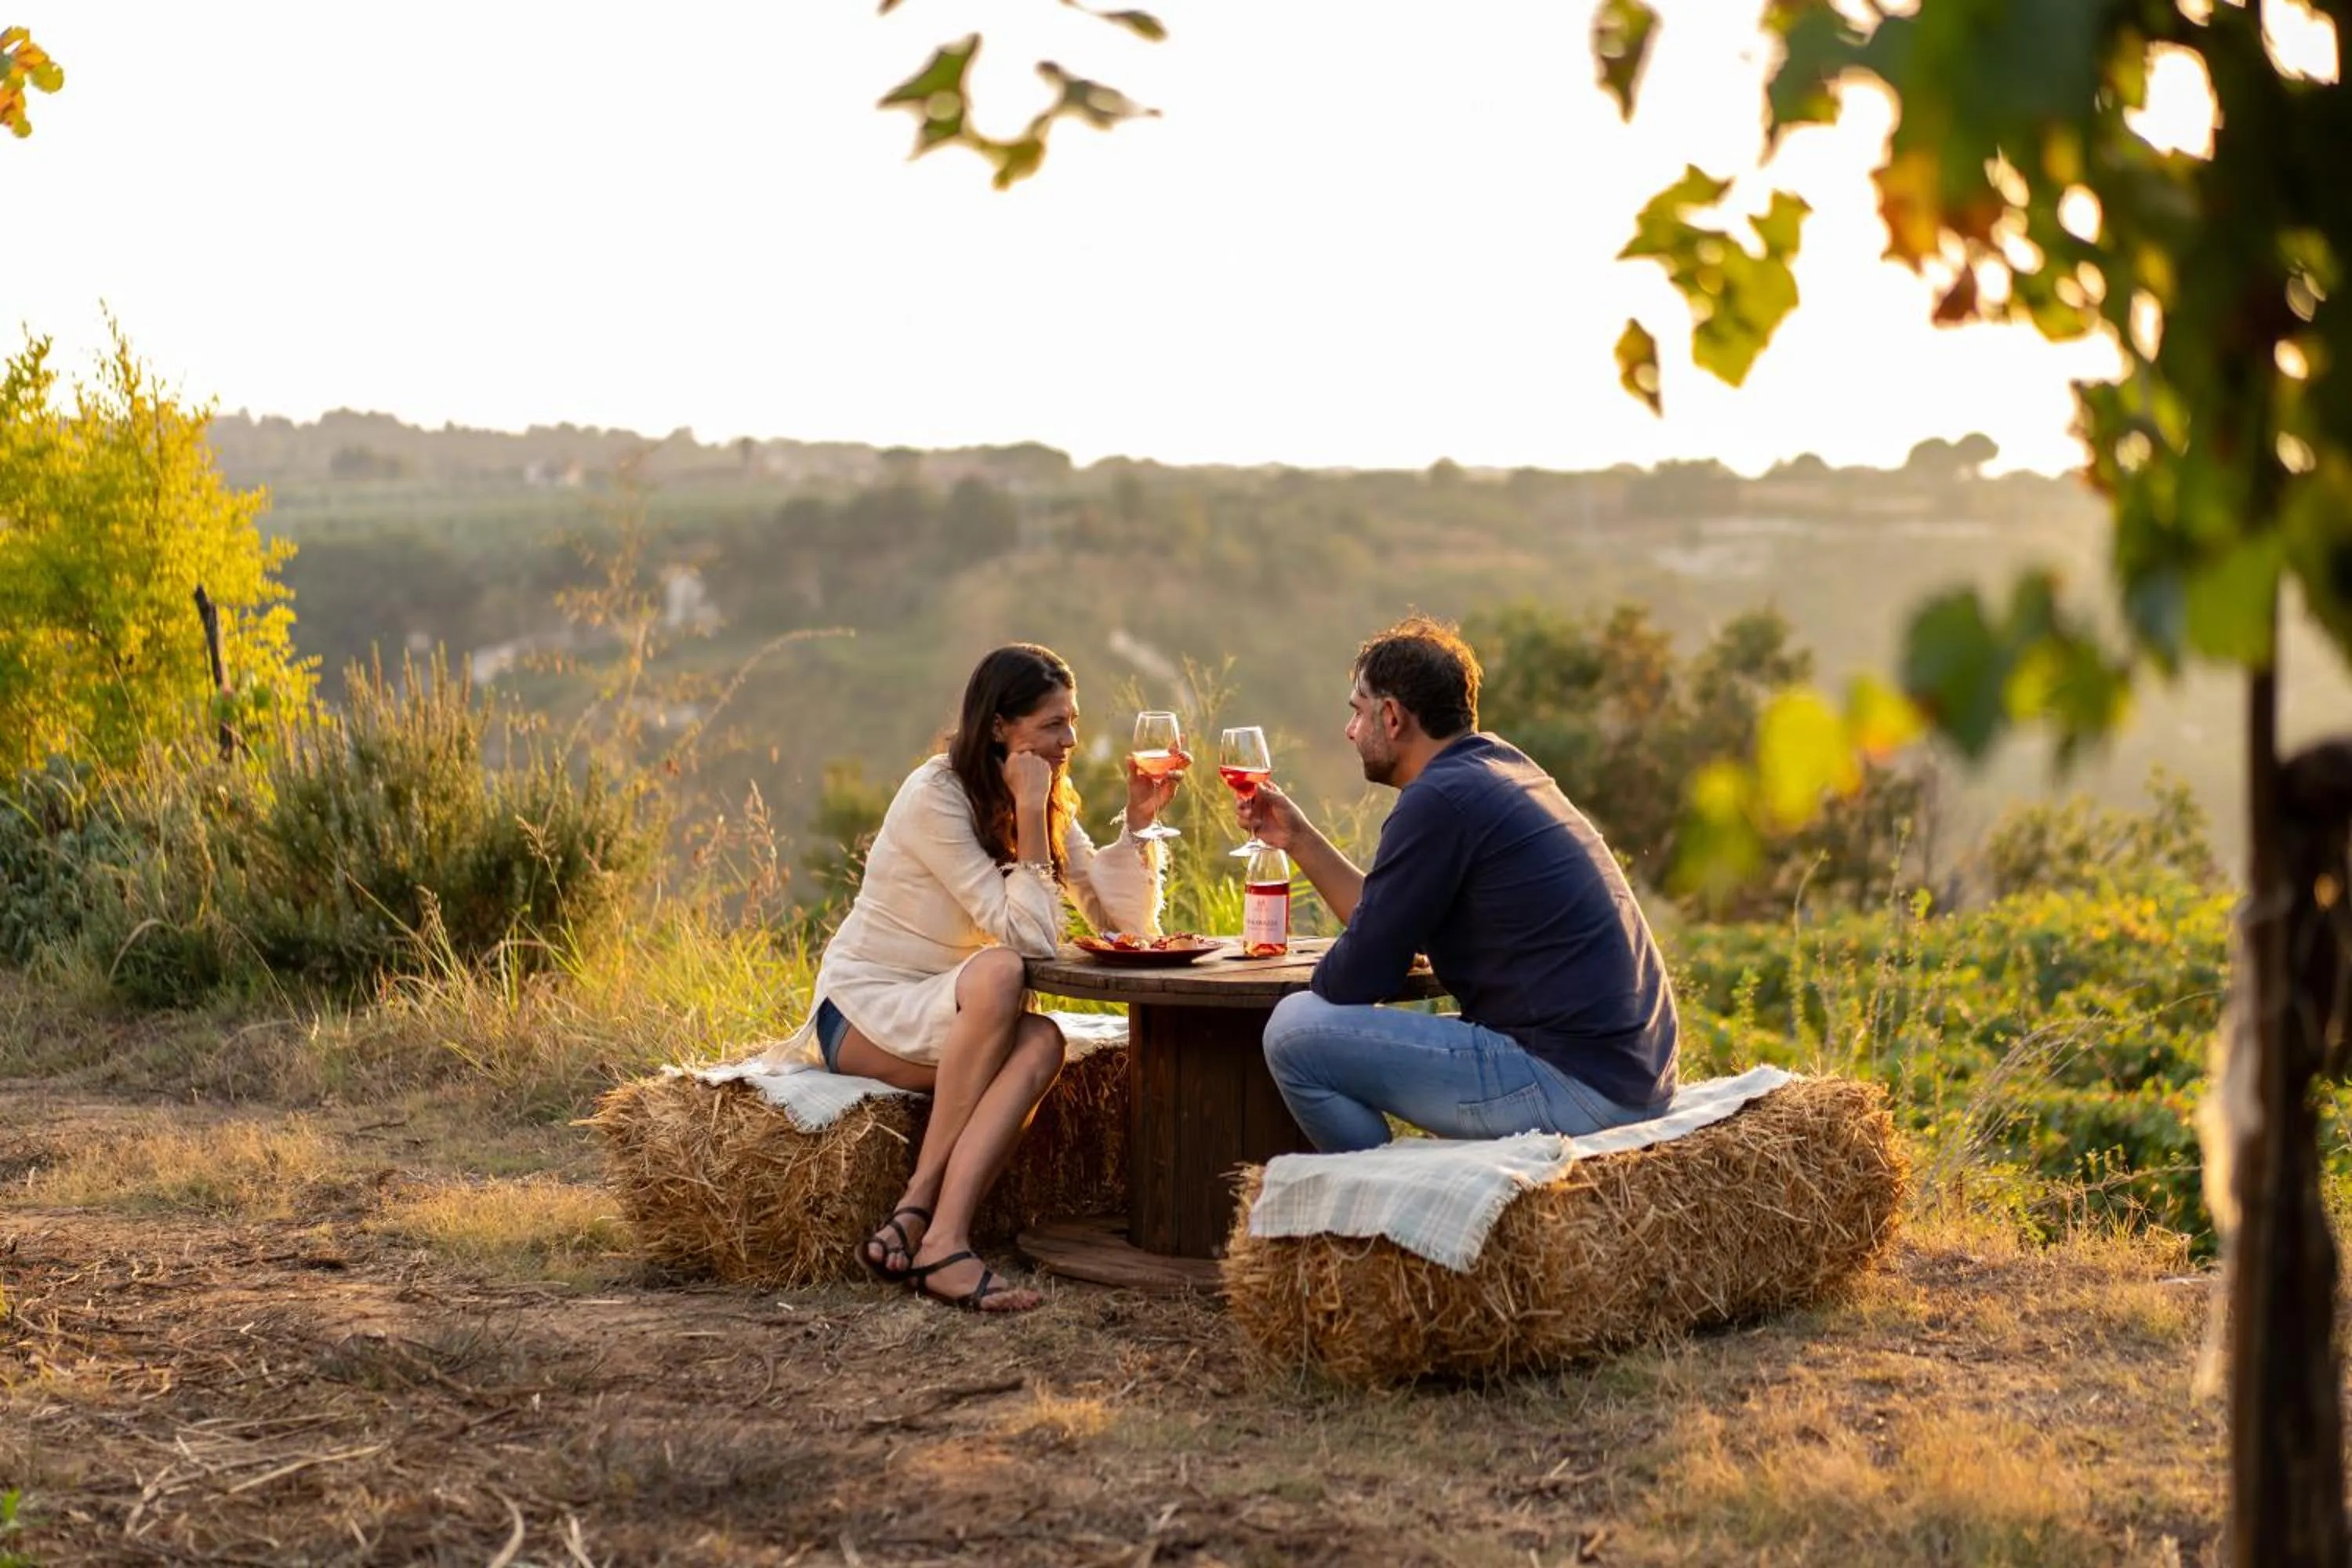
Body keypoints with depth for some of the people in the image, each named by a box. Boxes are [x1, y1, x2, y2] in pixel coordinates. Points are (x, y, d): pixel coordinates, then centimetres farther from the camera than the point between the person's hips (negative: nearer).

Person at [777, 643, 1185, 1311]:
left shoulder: (1050, 804, 6)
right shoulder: (934, 797, -17)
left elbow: (1127, 922, 5)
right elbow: (1028, 937, -24)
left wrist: (1136, 822, -6)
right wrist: (1029, 814, -22)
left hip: (951, 1019, 6)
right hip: (862, 1010, -6)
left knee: (1040, 1043, -29)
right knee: (999, 973, -36)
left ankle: (937, 1234, -36)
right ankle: (931, 1223, -32)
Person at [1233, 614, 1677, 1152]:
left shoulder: (1439, 800, -14)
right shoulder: (1501, 768, 16)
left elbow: (1355, 979, -11)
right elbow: (1388, 922, 23)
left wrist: (1314, 981, 11)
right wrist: (1299, 838, 25)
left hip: (1571, 1083, -10)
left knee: (1295, 1032, -10)